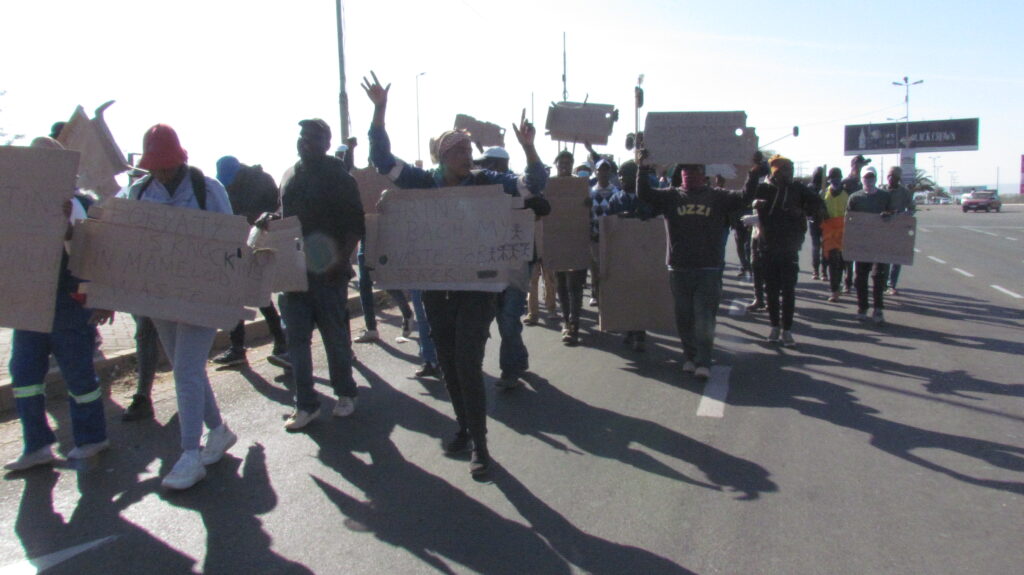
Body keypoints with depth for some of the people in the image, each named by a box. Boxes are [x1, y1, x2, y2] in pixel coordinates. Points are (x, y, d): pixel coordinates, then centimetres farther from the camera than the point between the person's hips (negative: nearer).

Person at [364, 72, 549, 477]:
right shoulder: (423, 182, 3)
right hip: (435, 285, 4)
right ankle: (464, 429, 30)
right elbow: (382, 158, 0)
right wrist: (379, 110, -10)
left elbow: (535, 185, -7)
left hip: (476, 284, -3)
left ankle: (479, 444, 3)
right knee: (448, 363, 13)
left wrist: (528, 147, -24)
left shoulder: (485, 182, -2)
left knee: (468, 363, -8)